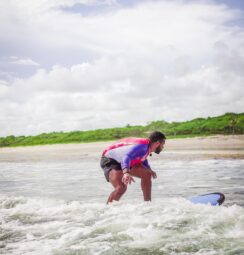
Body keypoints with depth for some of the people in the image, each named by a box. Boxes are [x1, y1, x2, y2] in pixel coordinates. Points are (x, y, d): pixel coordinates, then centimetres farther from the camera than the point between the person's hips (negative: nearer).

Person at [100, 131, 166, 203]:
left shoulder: (147, 145, -1)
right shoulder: (141, 145, -30)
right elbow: (126, 157, -47)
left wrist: (149, 170, 20)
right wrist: (126, 173, -63)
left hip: (121, 161, 10)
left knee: (147, 174, 8)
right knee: (121, 188, -30)